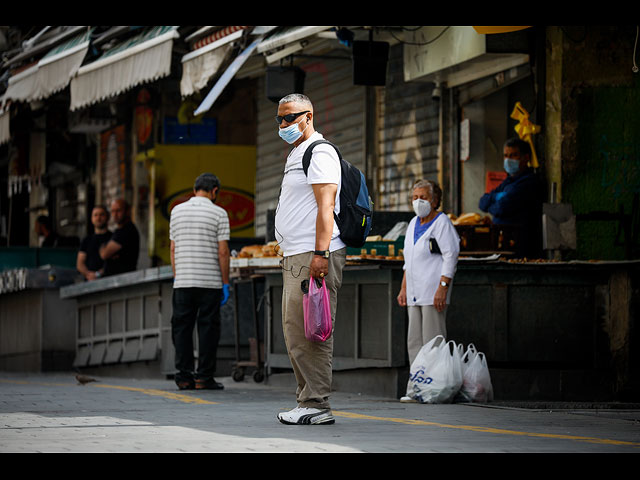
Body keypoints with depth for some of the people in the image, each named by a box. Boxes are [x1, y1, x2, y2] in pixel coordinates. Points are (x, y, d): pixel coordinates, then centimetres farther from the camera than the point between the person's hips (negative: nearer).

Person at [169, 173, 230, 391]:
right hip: (210, 281, -3)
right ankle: (204, 377, 0)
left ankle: (184, 376, 3)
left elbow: (173, 249, 10)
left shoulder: (177, 211, 8)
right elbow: (223, 252, -7)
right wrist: (225, 283, -2)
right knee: (208, 328, 2)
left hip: (183, 281, 3)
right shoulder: (219, 213, -4)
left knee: (182, 327, 6)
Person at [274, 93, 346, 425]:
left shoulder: (319, 152, -8)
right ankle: (308, 401, 13)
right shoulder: (297, 154, 23)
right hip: (296, 257, 11)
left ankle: (316, 404, -13)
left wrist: (320, 254, -25)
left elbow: (325, 205, -17)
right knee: (295, 332, 10)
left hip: (315, 256, -11)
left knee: (307, 331, -13)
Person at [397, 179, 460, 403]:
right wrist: (404, 288, 19)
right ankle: (416, 390, 9)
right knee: (414, 343, 7)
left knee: (432, 343, -9)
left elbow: (450, 257, -11)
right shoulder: (413, 224, 18)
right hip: (415, 294, 8)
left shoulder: (442, 223, -6)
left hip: (433, 294, -8)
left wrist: (442, 287, -19)